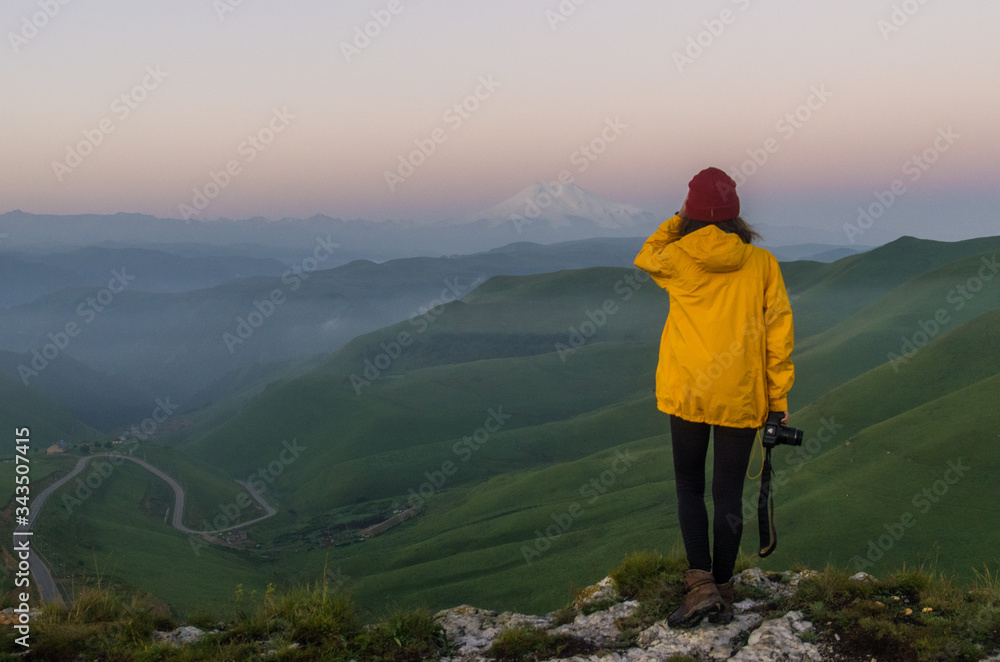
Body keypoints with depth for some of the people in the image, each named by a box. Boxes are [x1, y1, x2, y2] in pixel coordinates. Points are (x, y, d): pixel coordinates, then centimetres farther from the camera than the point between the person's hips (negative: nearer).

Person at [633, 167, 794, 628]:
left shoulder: (677, 258, -4)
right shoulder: (761, 264, -2)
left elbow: (646, 256, 21)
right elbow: (778, 334, 0)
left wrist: (680, 220, 21)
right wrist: (778, 399, 6)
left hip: (686, 394, 0)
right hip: (741, 399, 1)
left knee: (690, 488, 14)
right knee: (728, 495, 9)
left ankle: (700, 584, 0)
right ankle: (722, 594, 16)